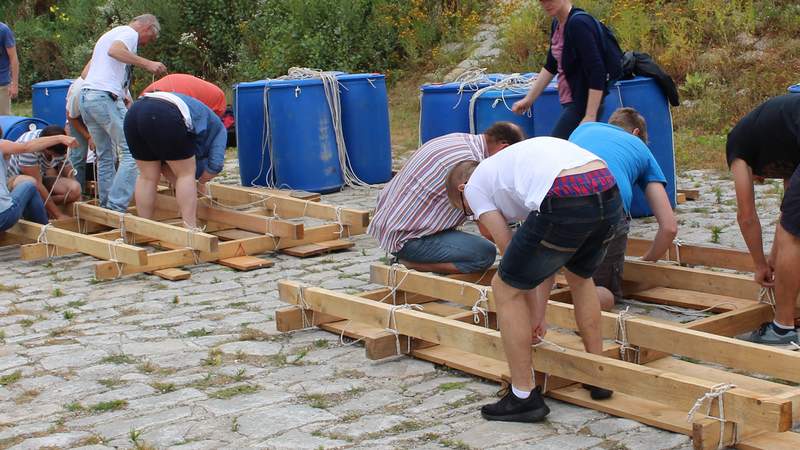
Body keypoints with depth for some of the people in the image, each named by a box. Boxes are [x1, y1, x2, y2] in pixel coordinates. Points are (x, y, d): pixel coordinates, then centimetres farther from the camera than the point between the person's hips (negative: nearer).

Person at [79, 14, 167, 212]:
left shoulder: (109, 34, 31)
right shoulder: (130, 33, 2)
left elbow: (85, 73, 30)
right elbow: (114, 51, -21)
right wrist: (147, 64, -20)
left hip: (85, 96, 10)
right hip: (106, 97, -10)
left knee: (105, 156, 15)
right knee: (131, 152, -9)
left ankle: (106, 207, 16)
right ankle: (116, 208, -15)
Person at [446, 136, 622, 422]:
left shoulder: (474, 186, 21)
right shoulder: (514, 166, 41)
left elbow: (510, 252, 20)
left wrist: (534, 313, 31)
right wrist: (539, 315, 41)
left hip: (566, 204, -8)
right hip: (610, 194, 8)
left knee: (505, 288, 13)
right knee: (579, 276, 36)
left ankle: (524, 397, 18)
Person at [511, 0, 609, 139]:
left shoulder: (579, 23, -18)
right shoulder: (557, 24, 9)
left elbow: (597, 73, -23)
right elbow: (551, 66, 20)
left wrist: (590, 116, -24)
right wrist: (528, 99, 18)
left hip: (582, 103, -9)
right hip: (571, 101, 9)